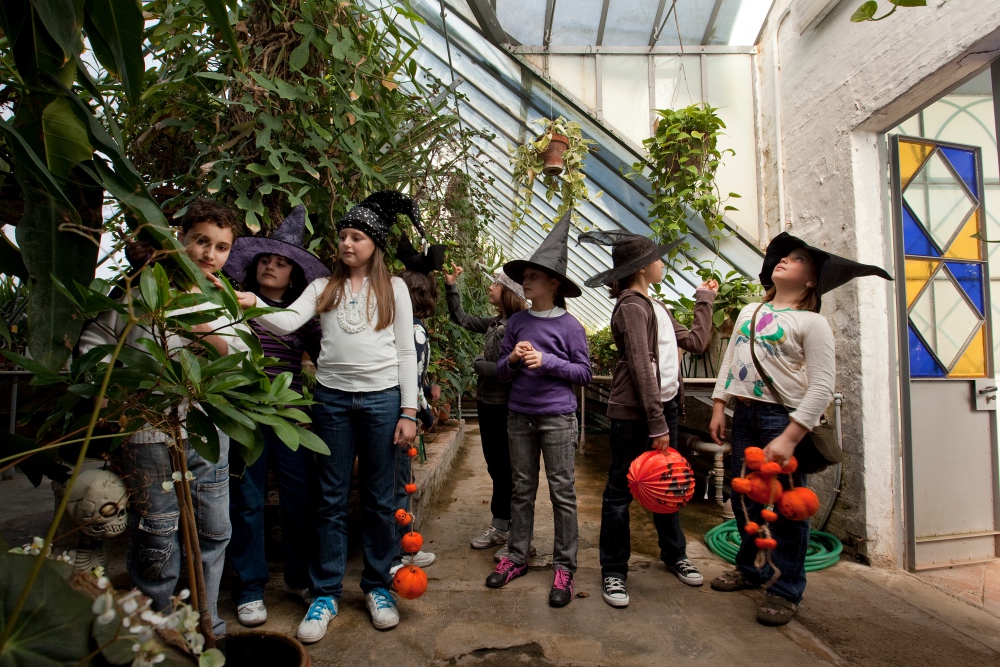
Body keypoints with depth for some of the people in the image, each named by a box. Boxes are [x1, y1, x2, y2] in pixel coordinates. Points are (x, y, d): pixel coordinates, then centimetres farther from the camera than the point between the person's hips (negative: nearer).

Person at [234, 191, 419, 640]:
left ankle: (377, 586, 27)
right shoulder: (323, 287, 11)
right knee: (332, 499, 8)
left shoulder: (394, 288, 7)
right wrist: (253, 304, -25)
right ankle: (325, 594, 23)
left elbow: (405, 353, 3)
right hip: (332, 397, 1)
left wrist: (409, 412, -3)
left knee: (379, 499, 8)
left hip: (382, 398, -1)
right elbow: (287, 322, -6)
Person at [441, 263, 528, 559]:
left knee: (508, 470, 2)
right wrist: (451, 286, 14)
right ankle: (499, 528, 33)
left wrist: (478, 363, -10)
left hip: (505, 408, -9)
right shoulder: (494, 323, 8)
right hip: (487, 404, 9)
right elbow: (461, 318, 21)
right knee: (495, 467, 18)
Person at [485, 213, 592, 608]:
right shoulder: (516, 322, 5)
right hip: (520, 416, 4)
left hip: (557, 417, -4)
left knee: (562, 492, 5)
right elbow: (500, 372, 10)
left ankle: (564, 568, 18)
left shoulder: (569, 325, -5)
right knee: (522, 489, 14)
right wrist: (513, 359, -12)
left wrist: (546, 362, -15)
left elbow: (584, 372, -3)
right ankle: (517, 557, 28)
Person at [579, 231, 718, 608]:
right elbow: (641, 368, -19)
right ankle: (613, 572, 15)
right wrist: (656, 423, -20)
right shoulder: (631, 307, -13)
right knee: (620, 491, 2)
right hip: (633, 414, -9)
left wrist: (704, 300, 27)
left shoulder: (656, 308, 17)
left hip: (664, 407, 9)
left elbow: (696, 341, 18)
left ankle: (674, 555, 37)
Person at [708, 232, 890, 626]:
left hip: (782, 417, -6)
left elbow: (822, 385, -12)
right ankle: (751, 570, 36)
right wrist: (718, 406, 7)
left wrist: (789, 438, -19)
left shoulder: (812, 322, -5)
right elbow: (728, 361, 17)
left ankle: (785, 591, 20)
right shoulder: (749, 312, 14)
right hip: (744, 416, 6)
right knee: (745, 500, 16)